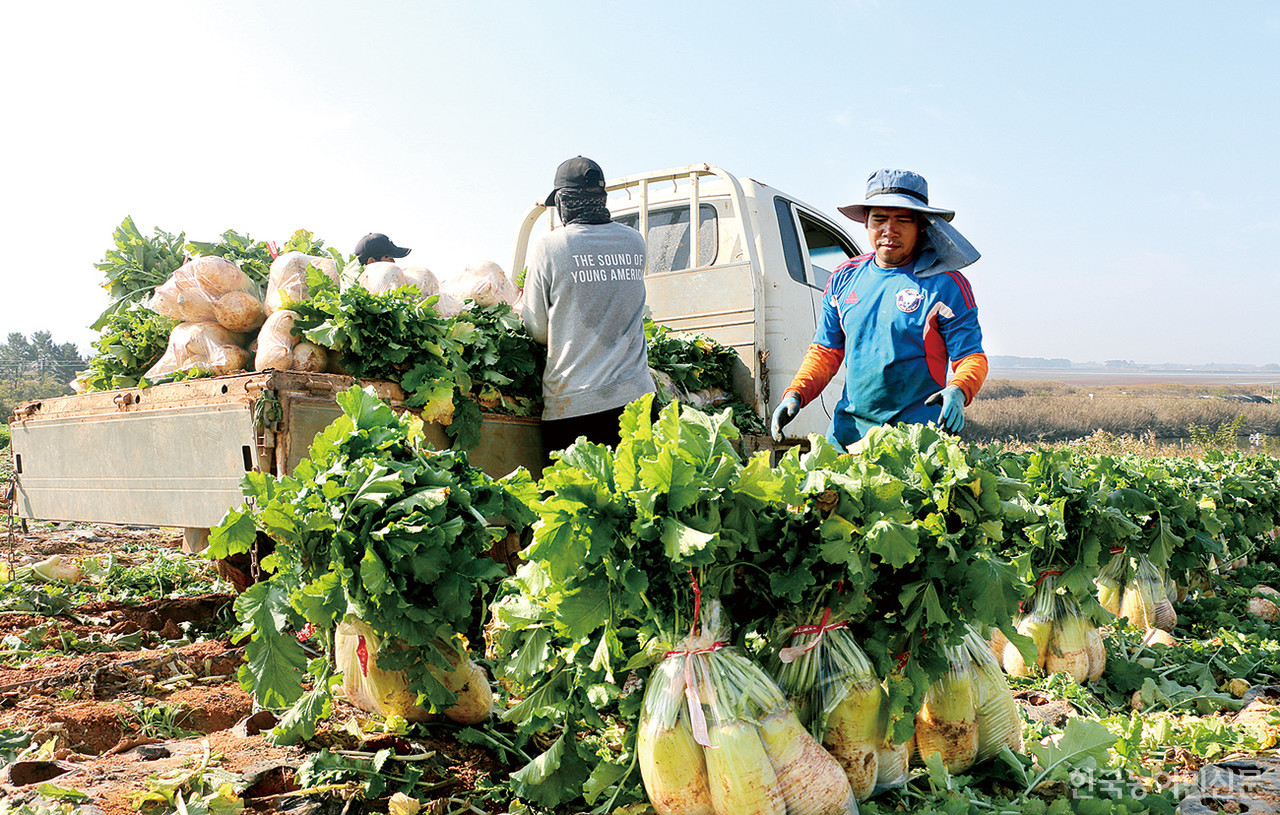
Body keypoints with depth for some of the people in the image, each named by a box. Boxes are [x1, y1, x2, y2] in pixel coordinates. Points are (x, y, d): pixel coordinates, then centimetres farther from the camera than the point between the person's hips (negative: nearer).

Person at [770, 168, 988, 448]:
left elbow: (972, 357, -4)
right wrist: (795, 394, -1)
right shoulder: (843, 279, 9)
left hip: (918, 432, -4)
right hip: (849, 426, 4)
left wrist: (958, 390, -26)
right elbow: (825, 351, 15)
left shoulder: (946, 285, -4)